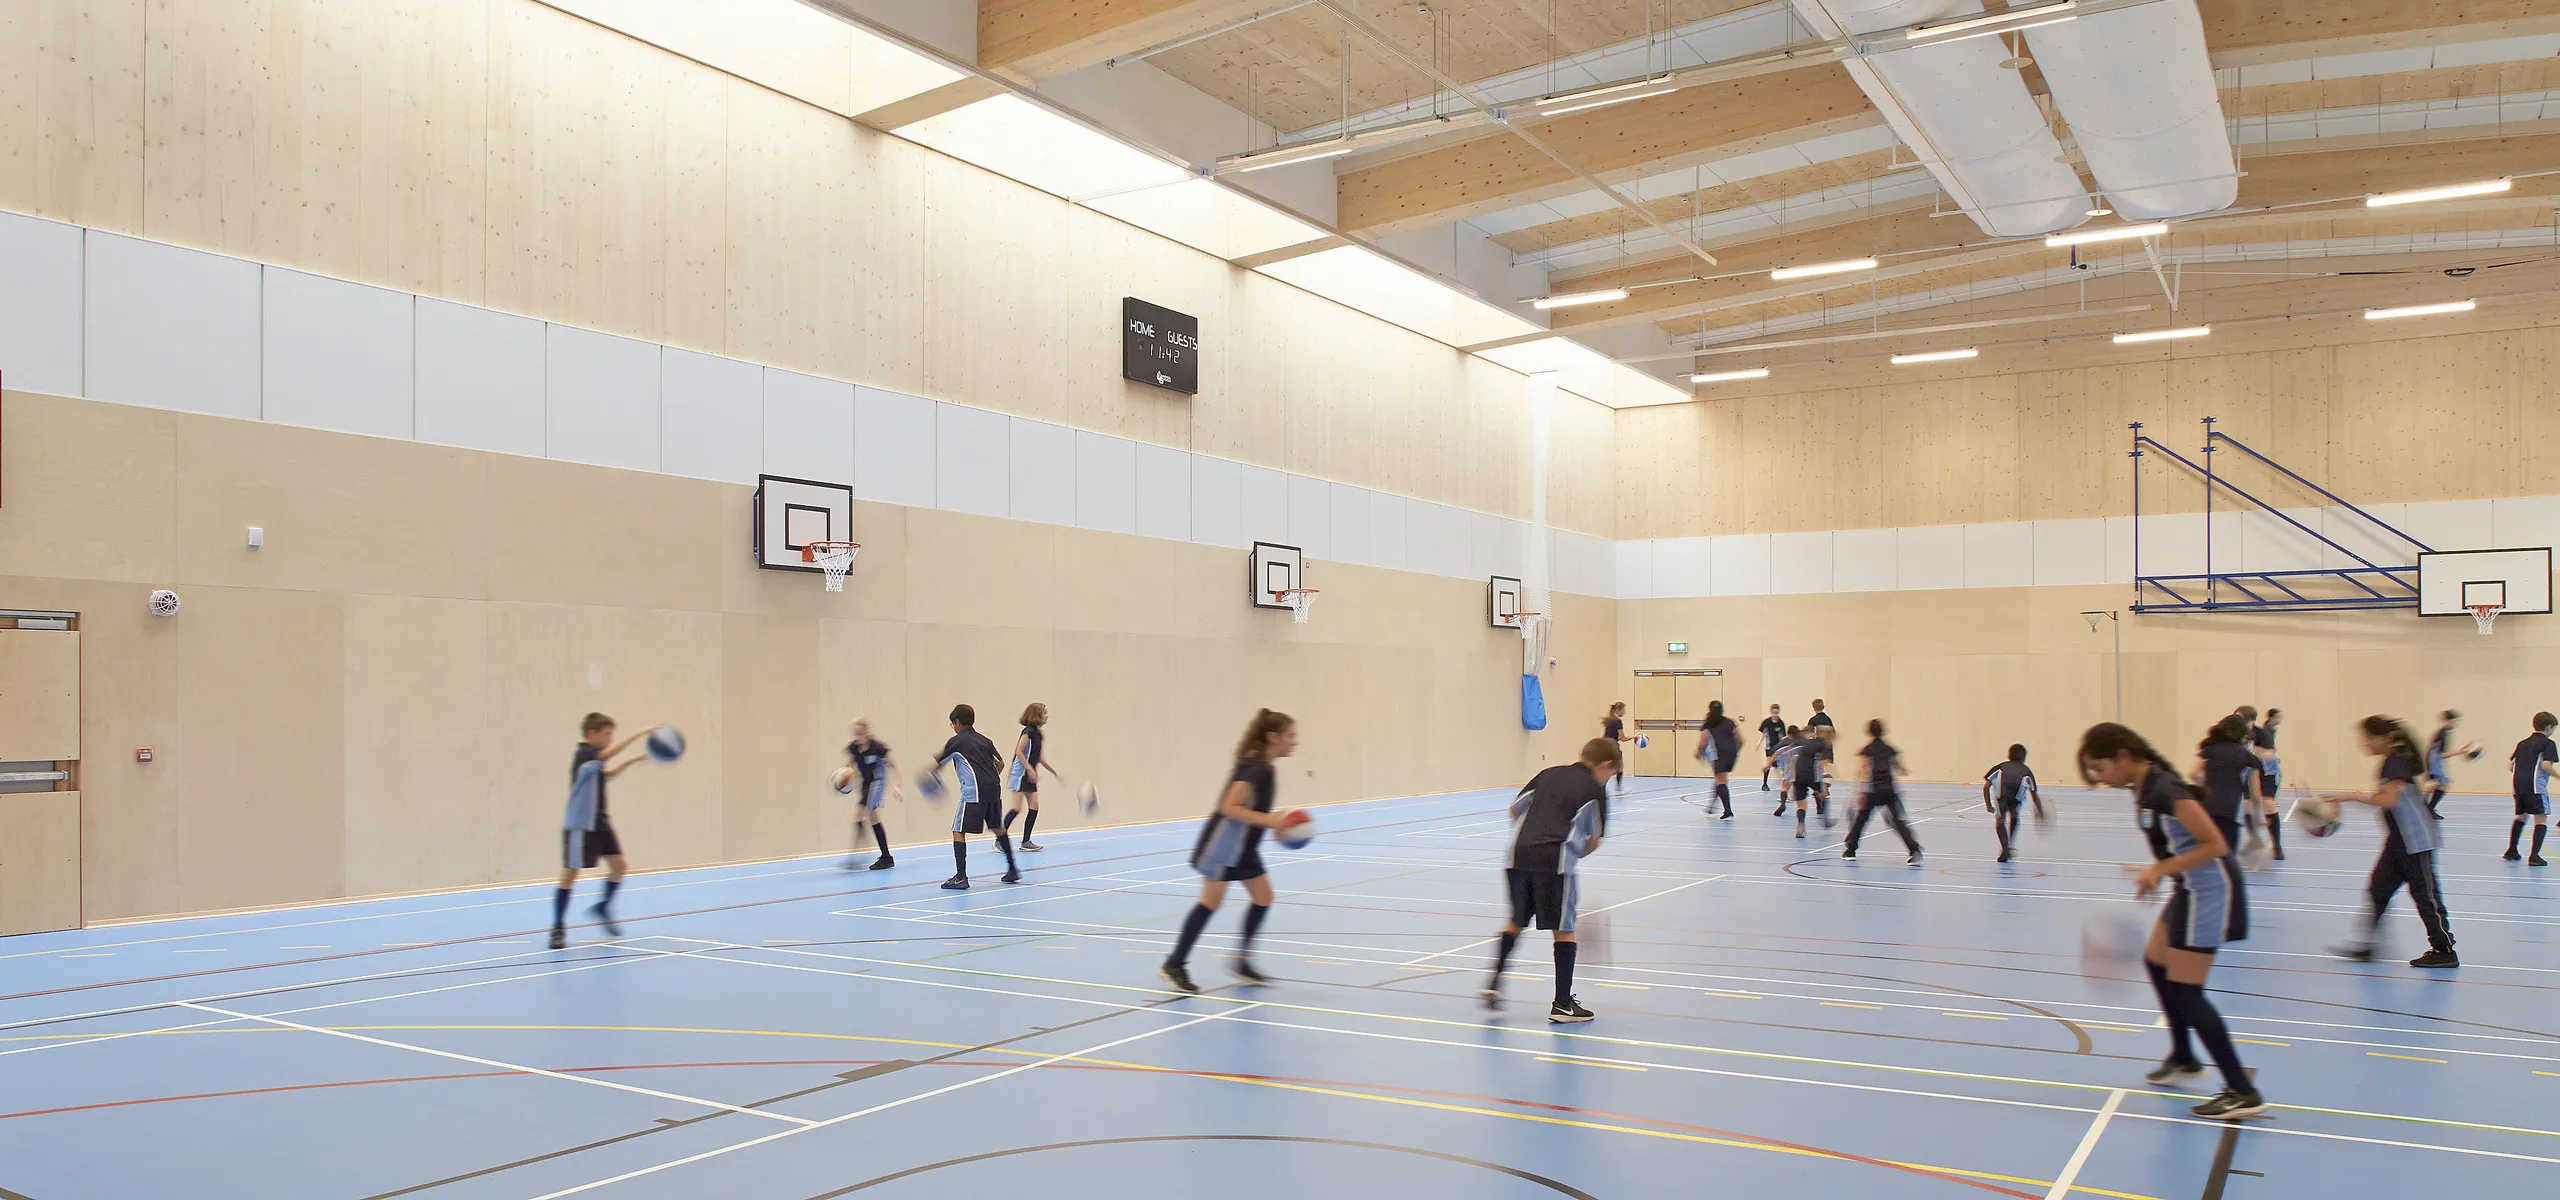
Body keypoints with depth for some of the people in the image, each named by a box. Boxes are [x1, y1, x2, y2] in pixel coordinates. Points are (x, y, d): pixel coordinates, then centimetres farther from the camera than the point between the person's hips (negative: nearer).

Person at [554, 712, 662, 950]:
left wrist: (631, 761, 21)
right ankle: (558, 929, 4)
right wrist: (639, 735, -41)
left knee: (619, 865, 5)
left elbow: (606, 773, 33)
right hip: (579, 824, -9)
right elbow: (608, 753, -37)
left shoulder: (594, 759, 11)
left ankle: (604, 908, 25)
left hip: (599, 822, 9)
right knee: (570, 873, -4)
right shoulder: (584, 754, -16)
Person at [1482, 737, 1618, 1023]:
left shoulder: (1548, 774, 19)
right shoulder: (1596, 790, 7)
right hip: (1556, 861, -5)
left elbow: (1514, 809, 22)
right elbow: (1594, 840, 6)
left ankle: (1494, 982, 19)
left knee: (1516, 920, 23)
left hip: (1519, 853, 5)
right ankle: (1562, 1005, 10)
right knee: (1564, 929, 8)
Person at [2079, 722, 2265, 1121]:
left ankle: (2243, 1093, -3)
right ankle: (2183, 1059, 40)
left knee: (2184, 991, -7)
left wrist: (2161, 869, -28)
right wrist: (2159, 872, 3)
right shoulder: (2144, 789, 5)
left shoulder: (2166, 790, -24)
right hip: (2190, 888, 10)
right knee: (2156, 962, 23)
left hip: (2209, 890, -10)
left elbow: (2215, 845, -25)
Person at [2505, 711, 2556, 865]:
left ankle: (2511, 851, 29)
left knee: (2521, 817, 24)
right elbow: (2546, 765, -14)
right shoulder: (2548, 743, -1)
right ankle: (2534, 856, -13)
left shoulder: (2522, 743, 18)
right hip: (2536, 786, -7)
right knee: (2541, 819, -3)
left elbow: (2511, 765, 17)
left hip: (2518, 785, 7)